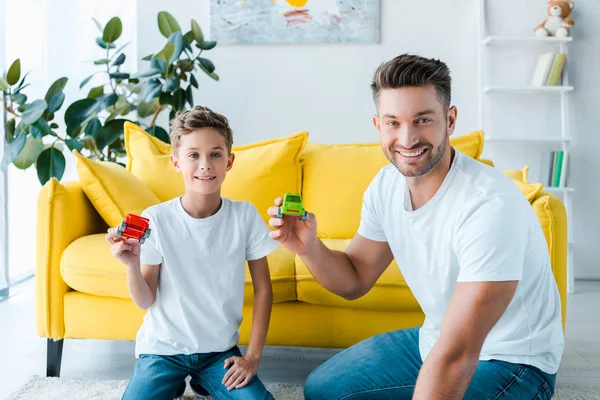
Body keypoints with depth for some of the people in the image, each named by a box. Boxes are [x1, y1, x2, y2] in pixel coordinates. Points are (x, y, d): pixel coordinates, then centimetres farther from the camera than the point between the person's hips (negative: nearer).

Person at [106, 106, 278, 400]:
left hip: (221, 350, 1)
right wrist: (132, 264, -27)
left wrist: (253, 356, -4)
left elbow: (263, 289, -3)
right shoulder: (155, 219, -14)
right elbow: (146, 301, -8)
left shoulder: (245, 216, -11)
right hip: (163, 348, -1)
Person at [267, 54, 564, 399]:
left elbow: (456, 358, -33)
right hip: (436, 340, 7)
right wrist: (310, 248, -17)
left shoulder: (490, 205, -32)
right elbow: (354, 280, 3)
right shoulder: (385, 186, -7)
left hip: (509, 359, -6)